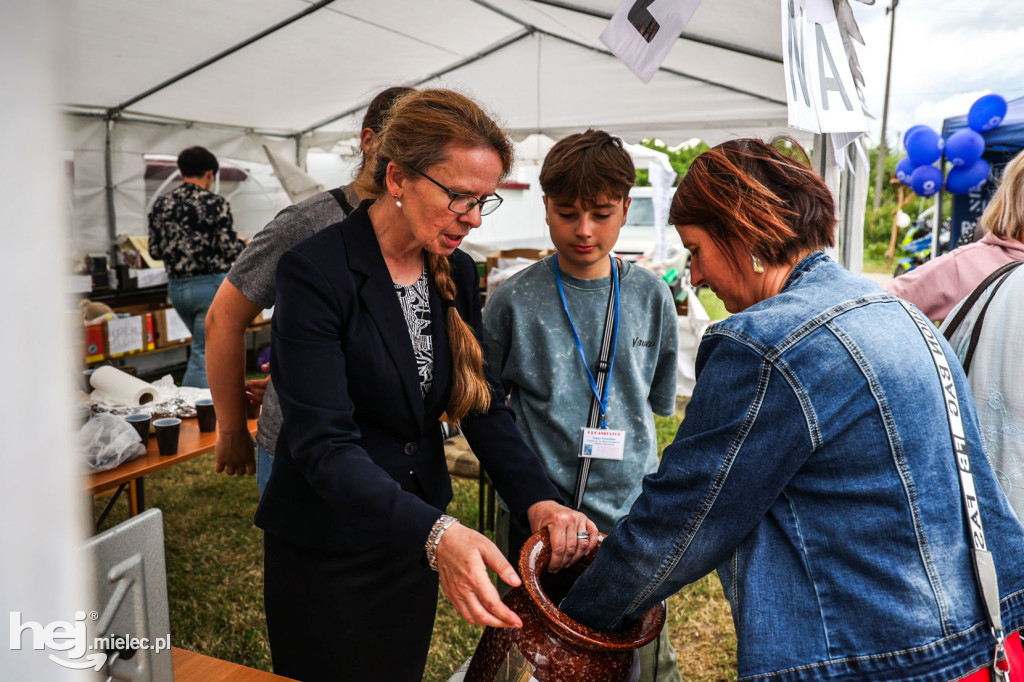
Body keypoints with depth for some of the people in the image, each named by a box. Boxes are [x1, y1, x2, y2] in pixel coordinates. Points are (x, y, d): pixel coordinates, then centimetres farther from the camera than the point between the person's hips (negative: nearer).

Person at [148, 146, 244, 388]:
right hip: (211, 285, -6)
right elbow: (231, 250, -13)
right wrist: (240, 241, 9)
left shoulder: (160, 204, 6)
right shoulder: (215, 203, -11)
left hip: (176, 287, 6)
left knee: (205, 346, 22)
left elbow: (155, 251, 9)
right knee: (205, 352, -1)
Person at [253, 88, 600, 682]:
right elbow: (323, 443, -28)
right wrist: (436, 533, -39)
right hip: (327, 552, -6)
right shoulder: (317, 272, -22)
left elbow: (485, 404, -2)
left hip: (417, 538, 6)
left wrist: (539, 499, -18)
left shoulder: (457, 274, -1)